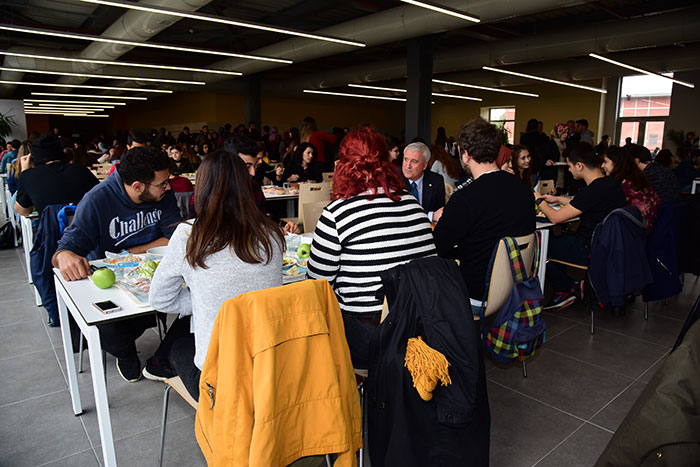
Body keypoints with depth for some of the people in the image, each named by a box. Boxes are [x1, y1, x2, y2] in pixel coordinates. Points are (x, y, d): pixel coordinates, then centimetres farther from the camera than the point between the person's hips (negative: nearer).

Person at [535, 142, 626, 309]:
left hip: (590, 251, -10)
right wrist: (558, 200, 23)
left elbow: (555, 217, -20)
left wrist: (539, 200, -3)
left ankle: (568, 290, 11)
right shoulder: (612, 183, 3)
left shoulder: (592, 191, -27)